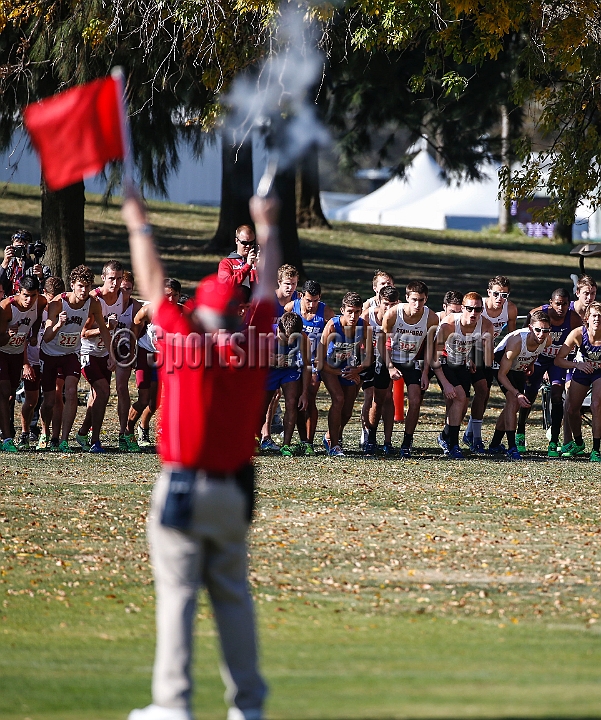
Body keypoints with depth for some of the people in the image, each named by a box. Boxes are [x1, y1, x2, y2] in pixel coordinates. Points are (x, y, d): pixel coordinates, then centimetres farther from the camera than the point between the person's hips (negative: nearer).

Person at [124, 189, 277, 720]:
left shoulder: (183, 341, -8)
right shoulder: (252, 347, 1)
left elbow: (152, 285, 4)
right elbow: (268, 290, 16)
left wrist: (139, 227, 18)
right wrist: (268, 229, 30)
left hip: (182, 488, -4)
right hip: (233, 491, 4)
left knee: (176, 594, -4)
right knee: (233, 595, 10)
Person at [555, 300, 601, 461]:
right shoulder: (578, 334, -28)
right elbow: (558, 360, -22)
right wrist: (577, 364, -38)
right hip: (581, 370, 2)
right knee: (572, 409, 5)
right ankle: (578, 444, 32)